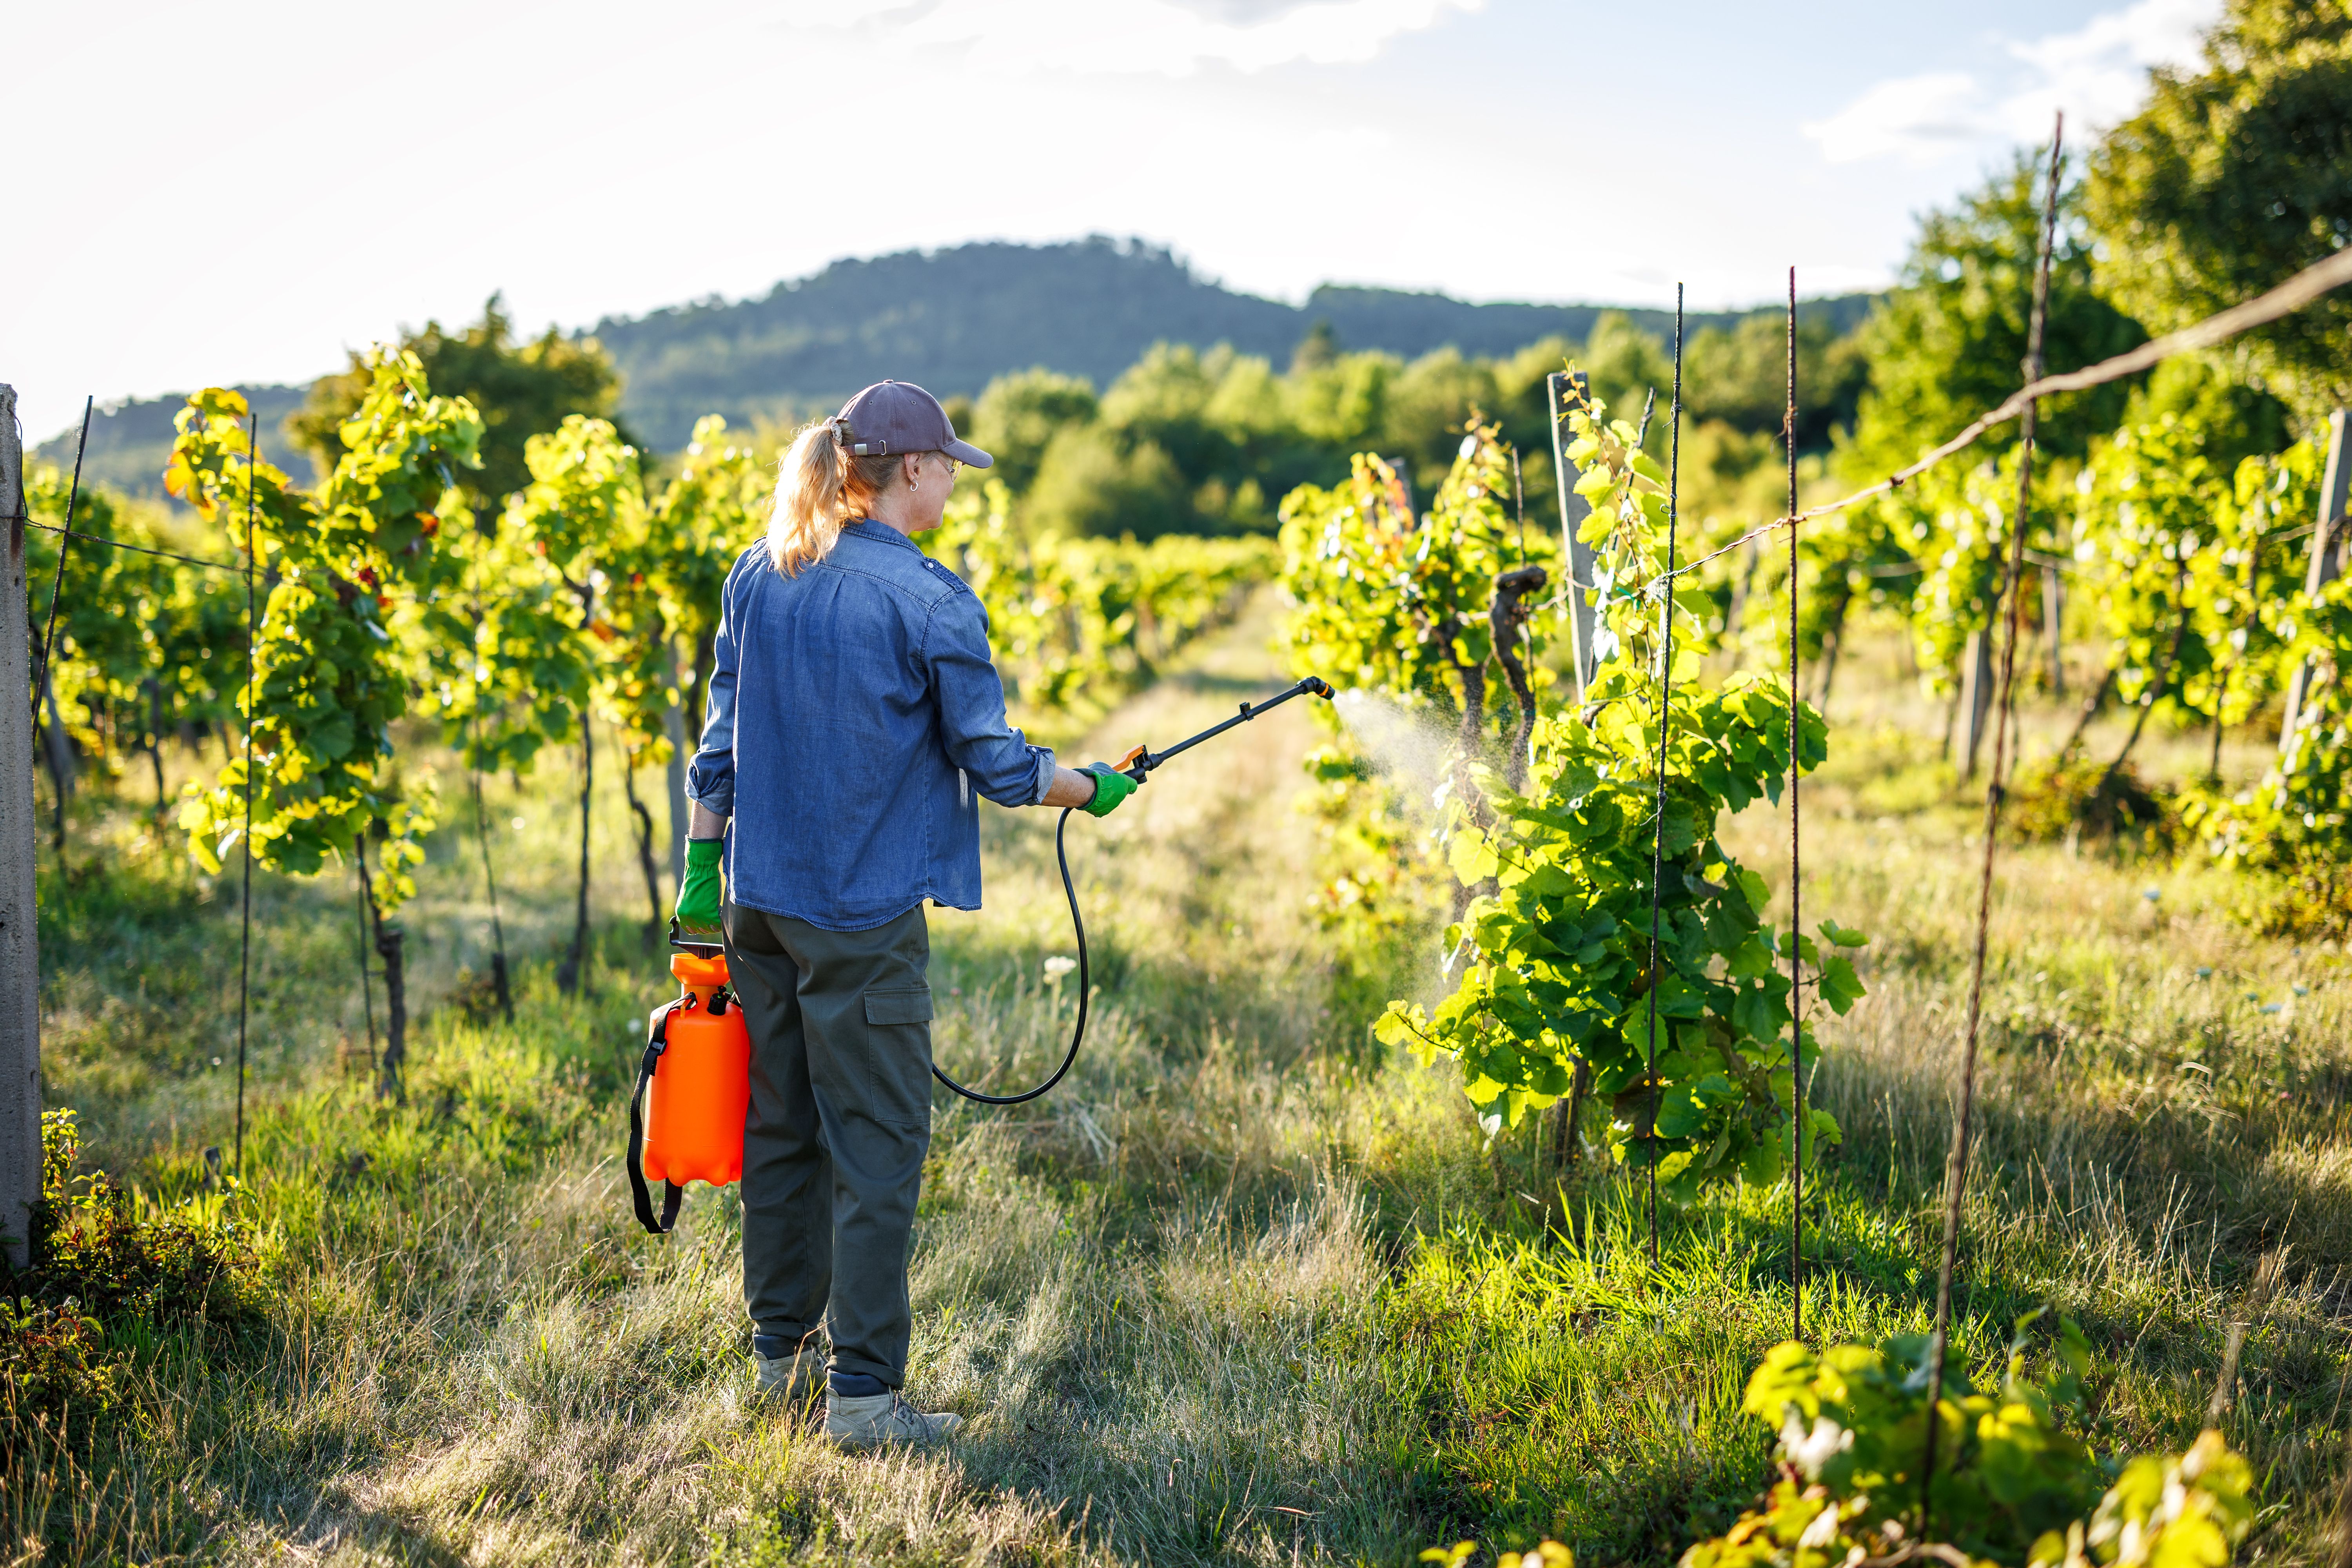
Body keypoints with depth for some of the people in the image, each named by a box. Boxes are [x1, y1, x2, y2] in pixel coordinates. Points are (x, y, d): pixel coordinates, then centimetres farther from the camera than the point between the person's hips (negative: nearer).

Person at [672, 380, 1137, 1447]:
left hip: (758, 899, 7)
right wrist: (1092, 789, 8)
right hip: (862, 917, -7)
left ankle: (781, 1350, 28)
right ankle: (862, 1391, 3)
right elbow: (995, 765, -9)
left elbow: (721, 735, 10)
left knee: (780, 1126, 17)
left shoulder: (758, 578, 6)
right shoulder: (930, 602, -13)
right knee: (876, 1147, 0)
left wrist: (703, 867, 16)